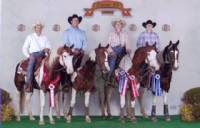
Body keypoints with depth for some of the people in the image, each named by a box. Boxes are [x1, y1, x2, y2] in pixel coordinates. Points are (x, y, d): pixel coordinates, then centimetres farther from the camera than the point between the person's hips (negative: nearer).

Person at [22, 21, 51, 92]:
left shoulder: (44, 37, 19)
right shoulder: (30, 37, 13)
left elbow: (49, 47, 13)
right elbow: (24, 48, 10)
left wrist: (47, 49, -12)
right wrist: (28, 55, -6)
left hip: (43, 55, 2)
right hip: (33, 54, -2)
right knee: (31, 63, -33)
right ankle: (28, 84, -39)